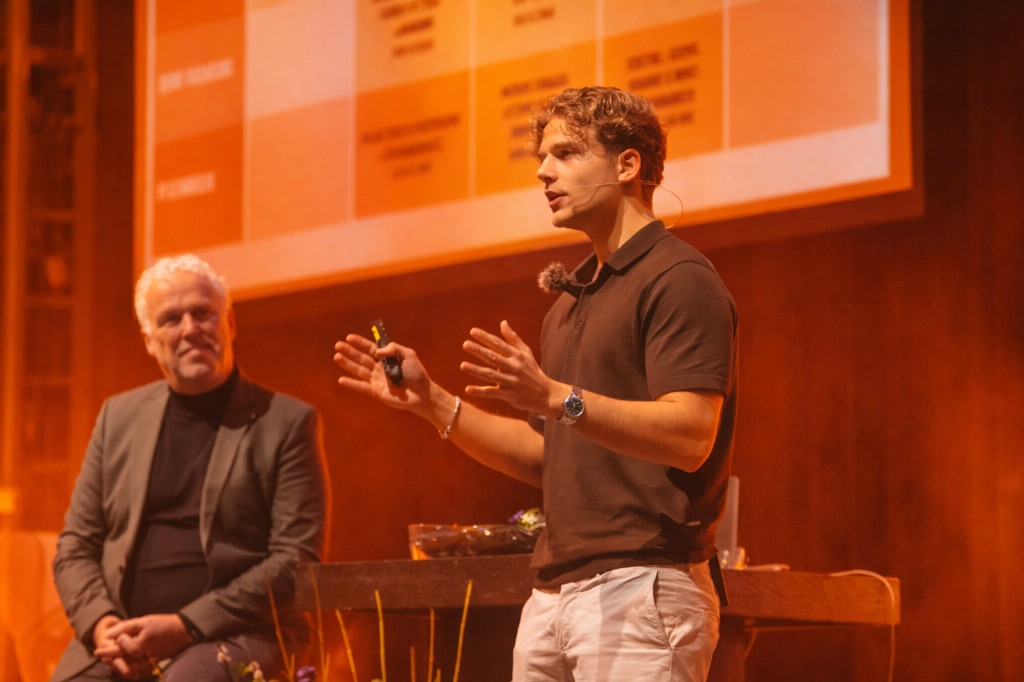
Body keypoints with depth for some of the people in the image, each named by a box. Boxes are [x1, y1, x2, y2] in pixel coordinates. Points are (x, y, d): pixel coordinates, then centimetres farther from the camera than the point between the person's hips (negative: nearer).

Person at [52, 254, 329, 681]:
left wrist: (185, 626, -13)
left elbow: (297, 559, -4)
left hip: (235, 633, -4)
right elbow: (75, 546, 17)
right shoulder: (119, 417, 17)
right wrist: (101, 624, -4)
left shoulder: (288, 423, 4)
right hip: (122, 641, 4)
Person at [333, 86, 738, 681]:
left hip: (643, 588, -8)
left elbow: (690, 437, -19)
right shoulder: (571, 301, 23)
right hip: (553, 594, 8)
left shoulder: (680, 280, -6)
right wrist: (430, 401, 14)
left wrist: (555, 396, -27)